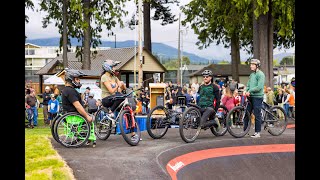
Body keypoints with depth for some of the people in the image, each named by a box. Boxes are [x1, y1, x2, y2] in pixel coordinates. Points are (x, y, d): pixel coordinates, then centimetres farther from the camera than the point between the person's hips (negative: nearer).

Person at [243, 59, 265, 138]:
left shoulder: (260, 74, -9)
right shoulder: (251, 74, 16)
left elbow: (259, 87, -18)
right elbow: (248, 85, 16)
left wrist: (250, 91, -15)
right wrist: (245, 90, -5)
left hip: (257, 97, -8)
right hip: (250, 97, 8)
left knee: (257, 115, -2)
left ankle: (257, 132, 5)